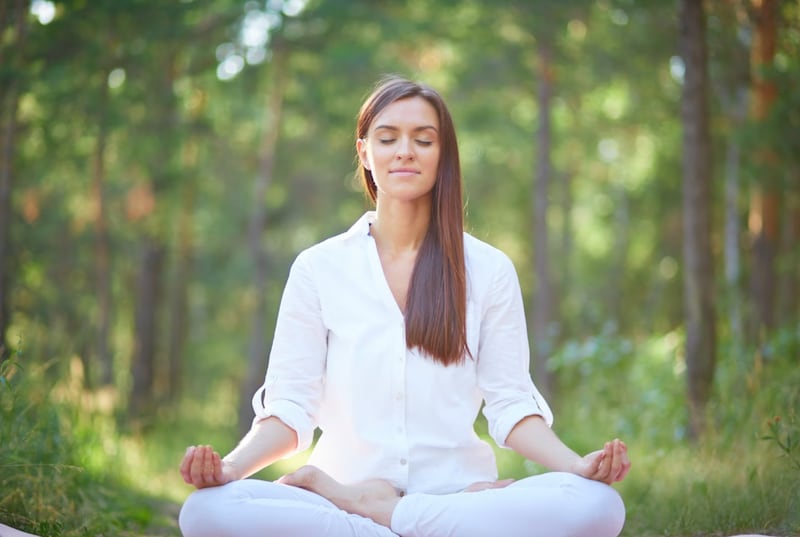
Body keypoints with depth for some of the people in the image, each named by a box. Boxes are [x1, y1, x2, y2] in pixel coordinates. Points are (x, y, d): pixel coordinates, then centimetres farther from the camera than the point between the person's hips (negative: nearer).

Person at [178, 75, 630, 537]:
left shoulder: (489, 269, 9)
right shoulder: (317, 269, 8)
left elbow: (511, 404, 4)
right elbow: (290, 407, 3)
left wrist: (577, 465, -16)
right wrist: (231, 467, -18)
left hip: (457, 493, 2)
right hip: (344, 484, -1)